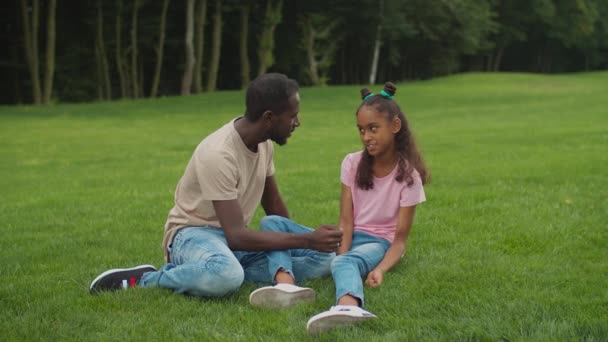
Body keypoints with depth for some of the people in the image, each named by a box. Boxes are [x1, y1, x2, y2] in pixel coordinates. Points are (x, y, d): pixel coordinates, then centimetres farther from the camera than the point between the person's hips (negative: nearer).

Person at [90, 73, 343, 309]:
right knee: (226, 275, -43)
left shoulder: (264, 142, -1)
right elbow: (237, 237, -30)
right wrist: (306, 240, -27)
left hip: (236, 237, 7)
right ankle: (143, 279, -19)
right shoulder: (219, 154, -26)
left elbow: (274, 206, 15)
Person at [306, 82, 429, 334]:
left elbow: (400, 238, -11)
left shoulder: (408, 176, -9)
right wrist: (341, 255, -24)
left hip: (379, 242, -5)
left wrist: (380, 269, -31)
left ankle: (346, 305, -77)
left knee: (345, 263, -42)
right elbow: (346, 220, -4)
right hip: (350, 237, 5)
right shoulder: (352, 163, 1)